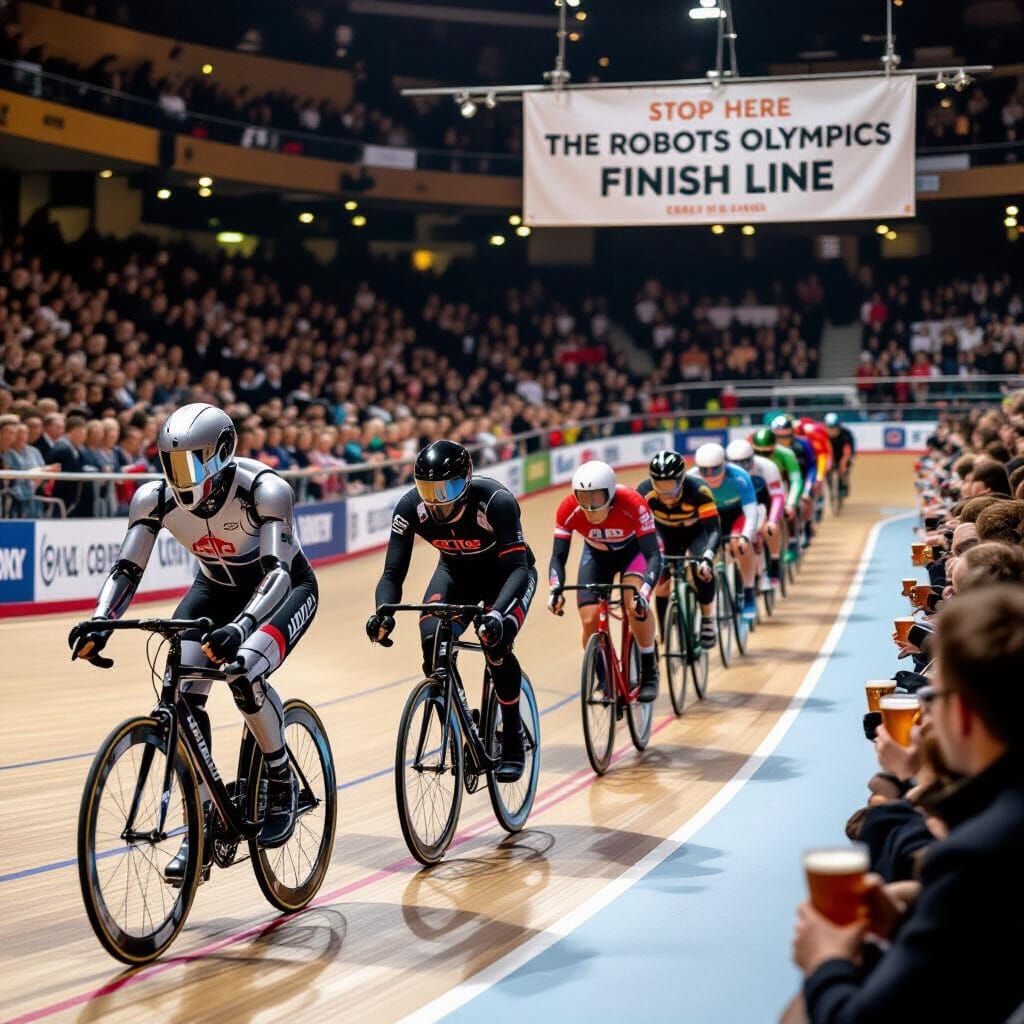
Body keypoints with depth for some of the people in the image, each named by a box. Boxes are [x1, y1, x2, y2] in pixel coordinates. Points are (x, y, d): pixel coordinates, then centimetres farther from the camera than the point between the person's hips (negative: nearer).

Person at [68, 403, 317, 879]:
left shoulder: (264, 489, -33)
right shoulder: (155, 498, -21)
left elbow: (278, 572, -42)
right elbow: (126, 570, -21)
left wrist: (241, 627, -60)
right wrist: (99, 623, -41)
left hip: (286, 588, -4)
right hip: (217, 589, 5)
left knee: (243, 673, -32)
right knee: (181, 696, -17)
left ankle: (281, 782, -6)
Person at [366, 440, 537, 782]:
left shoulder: (495, 501, -36)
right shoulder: (410, 508, -26)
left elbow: (518, 568, -38)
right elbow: (393, 573, -22)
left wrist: (497, 613, -56)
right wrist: (383, 614, -42)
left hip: (505, 573, -3)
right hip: (457, 571, 3)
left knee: (495, 644, -28)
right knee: (432, 644, -22)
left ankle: (513, 741, -7)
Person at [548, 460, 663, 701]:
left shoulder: (632, 504, -37)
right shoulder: (569, 510, -31)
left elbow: (653, 555, -38)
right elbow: (558, 557, -25)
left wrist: (644, 592, -53)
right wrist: (555, 589, -45)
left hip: (633, 550, -2)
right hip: (596, 554, 3)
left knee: (635, 603, -30)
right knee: (589, 620, -13)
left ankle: (649, 672, -11)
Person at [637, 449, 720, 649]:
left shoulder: (698, 491, -38)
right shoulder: (644, 492, -32)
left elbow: (714, 529, -40)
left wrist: (707, 558, -55)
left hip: (696, 532, -3)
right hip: (667, 534, 3)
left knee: (702, 569, -31)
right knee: (662, 584, -9)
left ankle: (707, 618, -10)